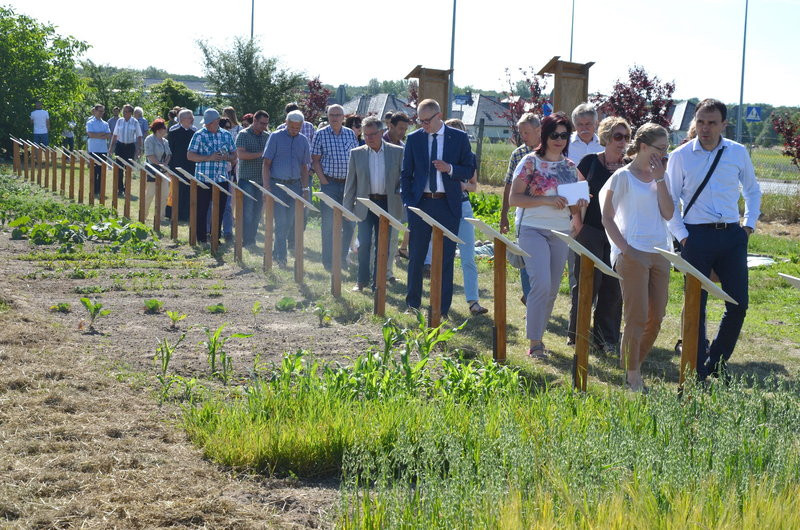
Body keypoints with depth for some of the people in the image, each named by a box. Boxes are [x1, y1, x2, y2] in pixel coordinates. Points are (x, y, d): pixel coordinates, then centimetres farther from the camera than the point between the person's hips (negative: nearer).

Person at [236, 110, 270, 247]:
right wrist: (260, 154, -21)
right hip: (247, 178, -5)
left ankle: (252, 239, 14)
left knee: (258, 211, 7)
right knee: (248, 211, -7)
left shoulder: (267, 136, 12)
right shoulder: (243, 135, -4)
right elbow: (240, 154, -16)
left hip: (262, 179, 5)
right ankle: (247, 241, -5)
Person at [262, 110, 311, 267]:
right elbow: (266, 163, -5)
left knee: (287, 222, 7)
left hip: (295, 185, 4)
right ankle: (281, 256, -7)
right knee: (281, 222, -9)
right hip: (277, 184, -4)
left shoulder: (303, 141, 9)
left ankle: (276, 253, 19)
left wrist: (305, 189, 8)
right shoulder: (276, 137, -3)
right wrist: (266, 187, -12)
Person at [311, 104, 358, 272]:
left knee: (349, 223, 4)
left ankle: (342, 257, 17)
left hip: (348, 183, 3)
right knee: (329, 224, 0)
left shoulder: (350, 134, 8)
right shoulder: (321, 134, -1)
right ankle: (328, 261, 8)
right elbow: (315, 160, -2)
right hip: (330, 183, -3)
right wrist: (324, 182, -10)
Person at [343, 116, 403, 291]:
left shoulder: (397, 152, 2)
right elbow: (350, 183, 7)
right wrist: (347, 208, 3)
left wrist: (403, 203, -5)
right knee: (364, 244, -6)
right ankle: (362, 281, 6)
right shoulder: (356, 153, 5)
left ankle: (378, 282, 13)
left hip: (387, 204, 0)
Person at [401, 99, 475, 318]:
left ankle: (442, 308, 7)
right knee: (416, 257, 6)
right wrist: (407, 202, -2)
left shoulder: (459, 138, 1)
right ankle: (413, 304, 19)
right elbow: (406, 174, 8)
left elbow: (469, 170, 3)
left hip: (448, 205, -1)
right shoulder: (414, 139, 5)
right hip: (420, 203, 1)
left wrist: (449, 168, -16)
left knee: (446, 258, 1)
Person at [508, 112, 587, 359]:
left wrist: (578, 205, -7)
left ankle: (538, 336, 20)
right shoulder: (530, 162, -5)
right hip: (534, 230, -6)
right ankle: (535, 343, -10)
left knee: (552, 289, 8)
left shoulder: (570, 166, 10)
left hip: (561, 233, 6)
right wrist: (547, 201, -20)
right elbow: (514, 198, -10)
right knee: (541, 284, -16)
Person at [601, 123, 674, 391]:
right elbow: (607, 218, -4)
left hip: (659, 253, 7)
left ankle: (633, 364, 23)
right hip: (633, 254, -6)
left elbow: (668, 214, 2)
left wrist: (659, 179, -4)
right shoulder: (623, 176, -5)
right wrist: (625, 249, -13)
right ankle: (634, 378, 2)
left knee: (656, 318, 8)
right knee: (637, 318, -6)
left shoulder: (659, 176, 13)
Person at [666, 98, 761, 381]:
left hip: (732, 235, 3)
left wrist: (749, 222, 11)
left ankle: (716, 364, 19)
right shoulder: (681, 156, 0)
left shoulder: (738, 153, 6)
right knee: (695, 305, -2)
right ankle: (697, 371, 5)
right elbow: (669, 201, 5)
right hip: (697, 236, -3)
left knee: (738, 305, 1)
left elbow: (752, 190, 22)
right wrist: (681, 234, -4)